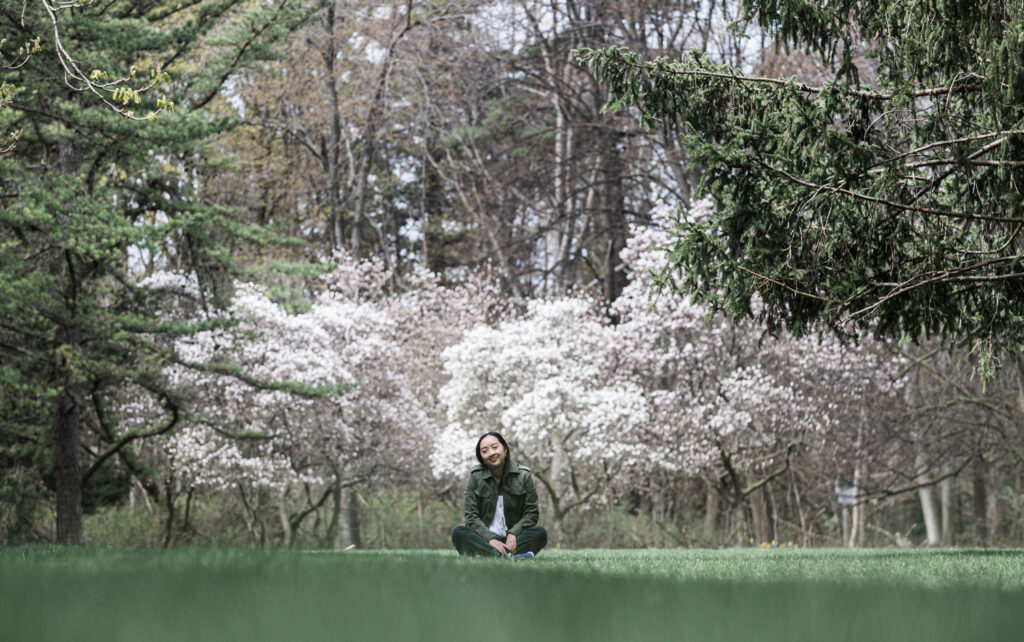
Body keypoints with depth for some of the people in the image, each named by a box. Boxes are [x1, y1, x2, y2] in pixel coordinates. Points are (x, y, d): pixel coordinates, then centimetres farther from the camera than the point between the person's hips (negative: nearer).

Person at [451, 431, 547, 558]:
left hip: (512, 539, 1)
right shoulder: (476, 477, 1)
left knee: (540, 533, -27)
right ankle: (510, 557, -46)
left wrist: (513, 534, -16)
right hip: (484, 539, 0)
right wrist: (490, 539, -19)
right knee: (458, 532, -29)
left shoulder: (523, 475, 2)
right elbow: (471, 516, -4)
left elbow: (532, 513, 2)